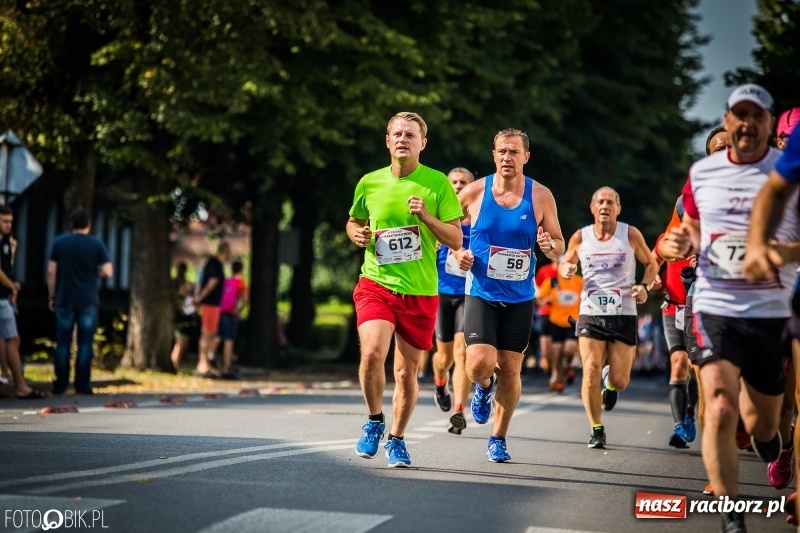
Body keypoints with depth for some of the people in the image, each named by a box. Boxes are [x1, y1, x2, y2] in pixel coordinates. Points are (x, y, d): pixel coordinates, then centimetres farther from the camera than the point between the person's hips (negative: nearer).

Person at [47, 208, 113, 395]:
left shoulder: (59, 243, 0)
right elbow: (108, 272, -7)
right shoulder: (97, 244, -2)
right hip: (88, 301, -1)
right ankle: (82, 385, -1)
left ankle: (60, 384, 7)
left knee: (63, 343, 6)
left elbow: (51, 272, -1)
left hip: (65, 300, 1)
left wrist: (52, 297, 7)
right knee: (85, 343, 2)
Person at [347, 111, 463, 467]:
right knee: (372, 353, -22)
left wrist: (426, 216, -18)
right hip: (375, 284, 0)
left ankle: (396, 439, 28)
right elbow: (353, 221, 21)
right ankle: (374, 421, 4)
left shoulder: (437, 183, -2)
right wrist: (356, 234, -1)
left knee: (406, 371, 6)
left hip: (420, 291, 0)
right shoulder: (369, 183, 4)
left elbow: (455, 240, -2)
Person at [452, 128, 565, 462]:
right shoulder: (474, 193, -4)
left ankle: (498, 439, 23)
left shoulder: (540, 196, -2)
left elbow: (559, 244, 5)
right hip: (481, 293, -1)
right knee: (480, 364, -16)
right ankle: (484, 386, 22)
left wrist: (550, 246, -18)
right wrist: (458, 252, -7)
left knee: (509, 370, 5)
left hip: (520, 297, 1)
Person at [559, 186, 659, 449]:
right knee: (591, 371, -12)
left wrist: (645, 286, -8)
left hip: (623, 315, 0)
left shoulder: (631, 235, 0)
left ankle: (610, 384, 37)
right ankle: (596, 430, 4)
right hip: (590, 314, 1)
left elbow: (651, 264, 11)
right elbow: (565, 264, 17)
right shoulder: (580, 237, 3)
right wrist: (566, 269, -8)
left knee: (620, 380, -3)